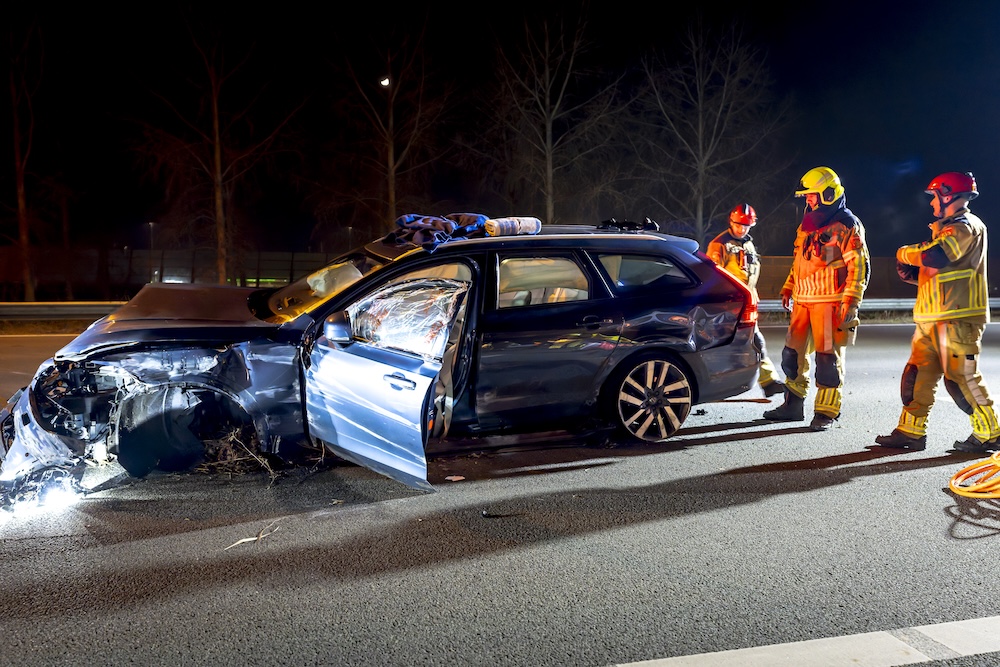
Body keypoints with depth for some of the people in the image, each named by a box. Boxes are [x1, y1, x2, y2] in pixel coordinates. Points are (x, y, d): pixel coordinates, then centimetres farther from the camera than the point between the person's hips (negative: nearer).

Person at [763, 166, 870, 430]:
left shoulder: (847, 225, -7)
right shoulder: (807, 224, 17)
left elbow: (859, 267, -10)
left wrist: (852, 303, -17)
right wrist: (788, 289, 20)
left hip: (830, 302, -8)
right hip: (803, 300, 8)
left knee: (828, 357, -3)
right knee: (792, 353, 10)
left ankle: (826, 413, 5)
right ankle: (793, 405, 22)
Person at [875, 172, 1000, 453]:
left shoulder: (967, 227, -10)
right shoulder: (946, 229, 22)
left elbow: (935, 256, -26)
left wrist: (905, 253, -7)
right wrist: (910, 272, 8)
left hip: (958, 319, -10)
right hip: (932, 320, 10)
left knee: (961, 378, -5)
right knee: (917, 374, 6)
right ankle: (910, 431, 10)